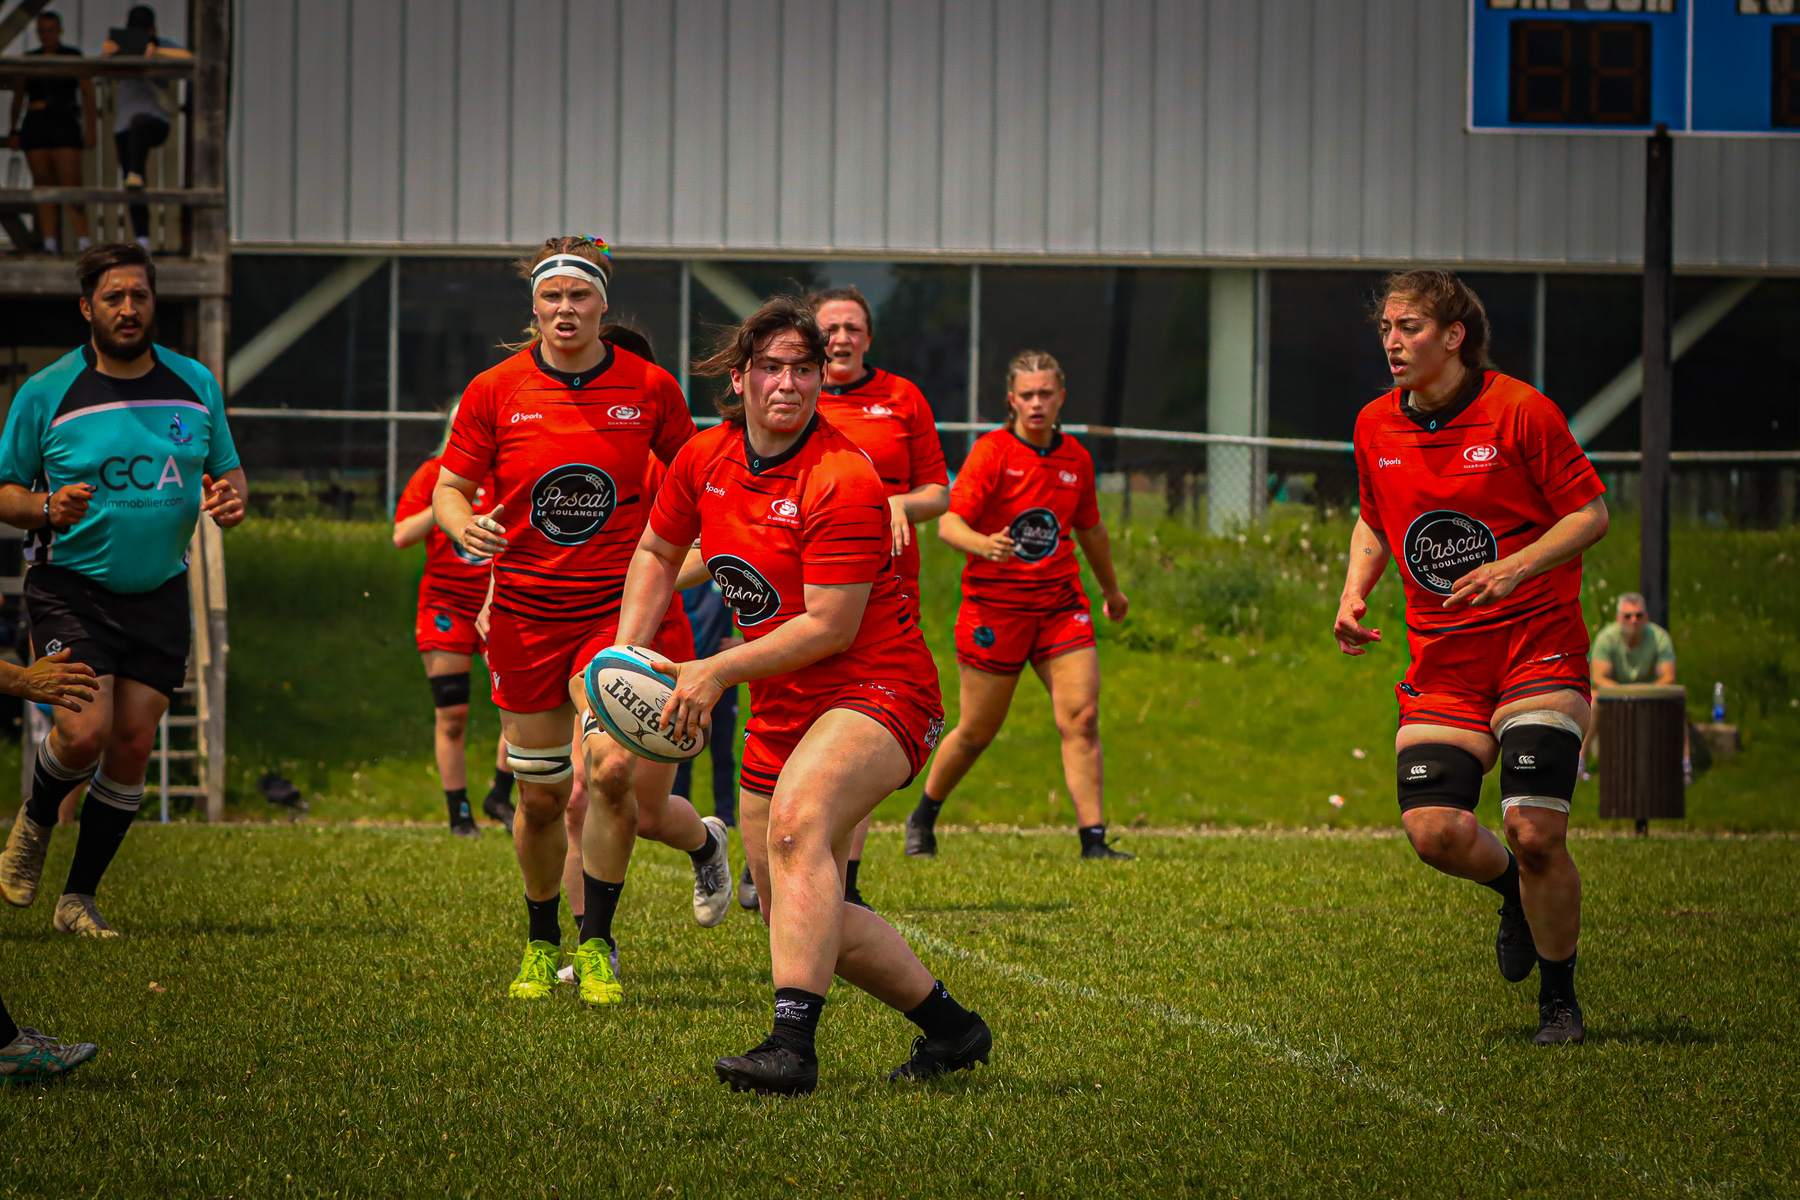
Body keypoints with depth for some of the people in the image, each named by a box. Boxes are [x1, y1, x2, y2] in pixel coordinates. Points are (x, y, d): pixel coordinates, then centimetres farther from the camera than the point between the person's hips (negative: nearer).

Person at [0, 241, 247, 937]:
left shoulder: (196, 384, 4)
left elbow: (226, 468, 16)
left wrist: (230, 497, -7)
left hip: (159, 593, 3)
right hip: (70, 586, -3)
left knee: (133, 745, -1)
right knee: (85, 732, -18)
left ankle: (80, 897, 13)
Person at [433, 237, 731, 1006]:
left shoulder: (649, 387, -1)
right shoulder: (494, 392, -2)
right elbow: (450, 487, 5)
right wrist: (464, 526, -16)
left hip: (621, 609, -1)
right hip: (527, 616, 1)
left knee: (613, 767, -21)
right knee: (540, 798, 6)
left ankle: (596, 946, -1)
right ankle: (541, 944, 32)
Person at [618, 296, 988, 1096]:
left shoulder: (844, 482, -19)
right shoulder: (704, 460, 2)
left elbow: (830, 626, -21)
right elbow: (657, 552, 21)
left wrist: (721, 670, -18)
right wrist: (629, 652, 6)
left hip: (878, 691, -8)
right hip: (781, 709, 8)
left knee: (798, 821, -34)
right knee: (792, 909, 8)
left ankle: (793, 1044, -43)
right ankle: (948, 1027, 25)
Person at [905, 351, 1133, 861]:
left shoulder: (1076, 458, 9)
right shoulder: (991, 451, -7)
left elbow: (1090, 529, 25)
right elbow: (949, 522, -16)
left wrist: (1112, 590, 37)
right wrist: (982, 544, -38)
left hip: (1060, 605, 4)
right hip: (994, 605, -4)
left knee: (1081, 718, -12)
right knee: (978, 731, 5)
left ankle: (1093, 839, -13)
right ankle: (923, 818, 29)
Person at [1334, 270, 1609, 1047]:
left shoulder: (1519, 412, -10)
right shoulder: (1376, 427, 5)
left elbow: (1591, 513, -6)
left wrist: (1515, 569, -21)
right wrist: (1355, 591, 4)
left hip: (1538, 646, -4)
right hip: (1441, 661, 4)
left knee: (1534, 831, -16)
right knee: (1433, 829, -12)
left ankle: (1560, 1000, 7)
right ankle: (1515, 893, 24)